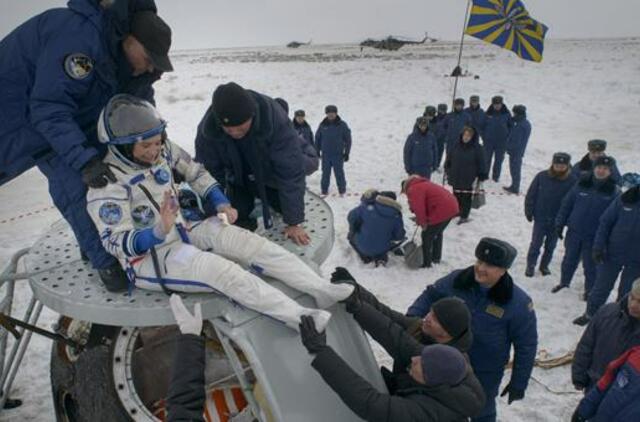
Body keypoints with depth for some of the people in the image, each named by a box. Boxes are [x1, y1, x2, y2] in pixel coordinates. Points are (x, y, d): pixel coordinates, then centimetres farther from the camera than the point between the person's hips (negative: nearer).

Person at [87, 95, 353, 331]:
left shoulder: (162, 150, -4)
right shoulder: (107, 183, -21)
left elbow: (195, 172, 11)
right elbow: (116, 242, -22)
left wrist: (220, 203, -3)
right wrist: (159, 231, -40)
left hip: (182, 229, 7)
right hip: (148, 257, -6)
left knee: (244, 240, -13)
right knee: (218, 268, -29)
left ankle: (321, 290, -15)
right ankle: (297, 316, -30)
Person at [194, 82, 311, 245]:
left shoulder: (274, 117, -40)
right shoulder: (207, 128, -33)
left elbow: (290, 170, -37)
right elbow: (208, 172, -21)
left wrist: (294, 222, -35)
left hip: (271, 177, -1)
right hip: (238, 181, 1)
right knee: (238, 220, -5)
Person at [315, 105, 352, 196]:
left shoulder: (342, 125, -3)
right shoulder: (322, 125, 3)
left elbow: (348, 140, 1)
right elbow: (317, 139, 11)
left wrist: (346, 153, -3)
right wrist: (317, 152, 10)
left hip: (338, 155, -2)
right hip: (325, 155, 2)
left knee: (339, 173, 3)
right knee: (325, 174, 7)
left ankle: (342, 191, 15)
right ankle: (324, 191, 18)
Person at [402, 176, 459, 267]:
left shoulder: (413, 190, -8)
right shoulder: (423, 185, 25)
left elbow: (419, 209, -16)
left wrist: (422, 223, -4)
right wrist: (422, 221, 25)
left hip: (441, 211, -10)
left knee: (427, 236, 1)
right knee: (438, 233, 27)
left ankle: (426, 263, 7)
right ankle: (436, 258, 40)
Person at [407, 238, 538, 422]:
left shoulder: (518, 303, -23)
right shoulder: (457, 280, -16)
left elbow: (526, 347, -14)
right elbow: (430, 295, -1)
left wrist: (518, 383, -8)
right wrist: (411, 318, -17)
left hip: (485, 375, -3)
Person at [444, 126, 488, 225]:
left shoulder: (477, 148, -10)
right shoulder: (456, 146, 2)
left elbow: (481, 164, -7)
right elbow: (449, 159, 14)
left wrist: (480, 176, -9)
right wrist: (447, 170, 14)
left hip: (469, 179, -4)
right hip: (456, 177, 4)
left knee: (466, 198, 4)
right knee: (456, 196, 17)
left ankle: (464, 216, 15)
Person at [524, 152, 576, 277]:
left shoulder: (572, 180, -9)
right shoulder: (542, 176, -9)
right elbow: (531, 195, -2)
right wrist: (529, 212, -2)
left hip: (557, 220, 1)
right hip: (540, 218, -1)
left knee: (551, 245, 14)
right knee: (536, 243, 4)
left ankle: (544, 265, 30)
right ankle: (530, 266, 16)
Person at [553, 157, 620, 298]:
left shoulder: (613, 191, -9)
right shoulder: (581, 185, -4)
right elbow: (566, 204, 2)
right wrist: (559, 223, 2)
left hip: (594, 237, -2)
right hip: (574, 232, 2)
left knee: (590, 265, 11)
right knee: (569, 260, 17)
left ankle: (589, 290, 31)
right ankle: (564, 283, 38)